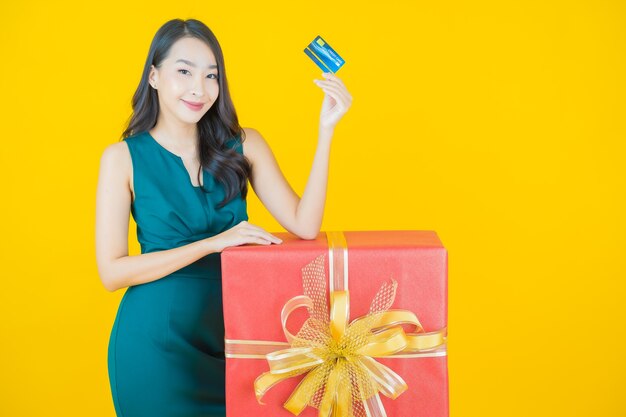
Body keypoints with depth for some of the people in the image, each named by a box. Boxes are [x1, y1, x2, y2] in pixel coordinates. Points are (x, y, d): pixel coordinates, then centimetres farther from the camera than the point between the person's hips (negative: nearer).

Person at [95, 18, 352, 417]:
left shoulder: (243, 145, -1)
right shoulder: (122, 157, -7)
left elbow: (304, 226, -11)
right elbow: (112, 272, -13)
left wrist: (326, 130, -17)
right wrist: (214, 243, -19)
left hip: (230, 328, 3)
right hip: (157, 339, -2)